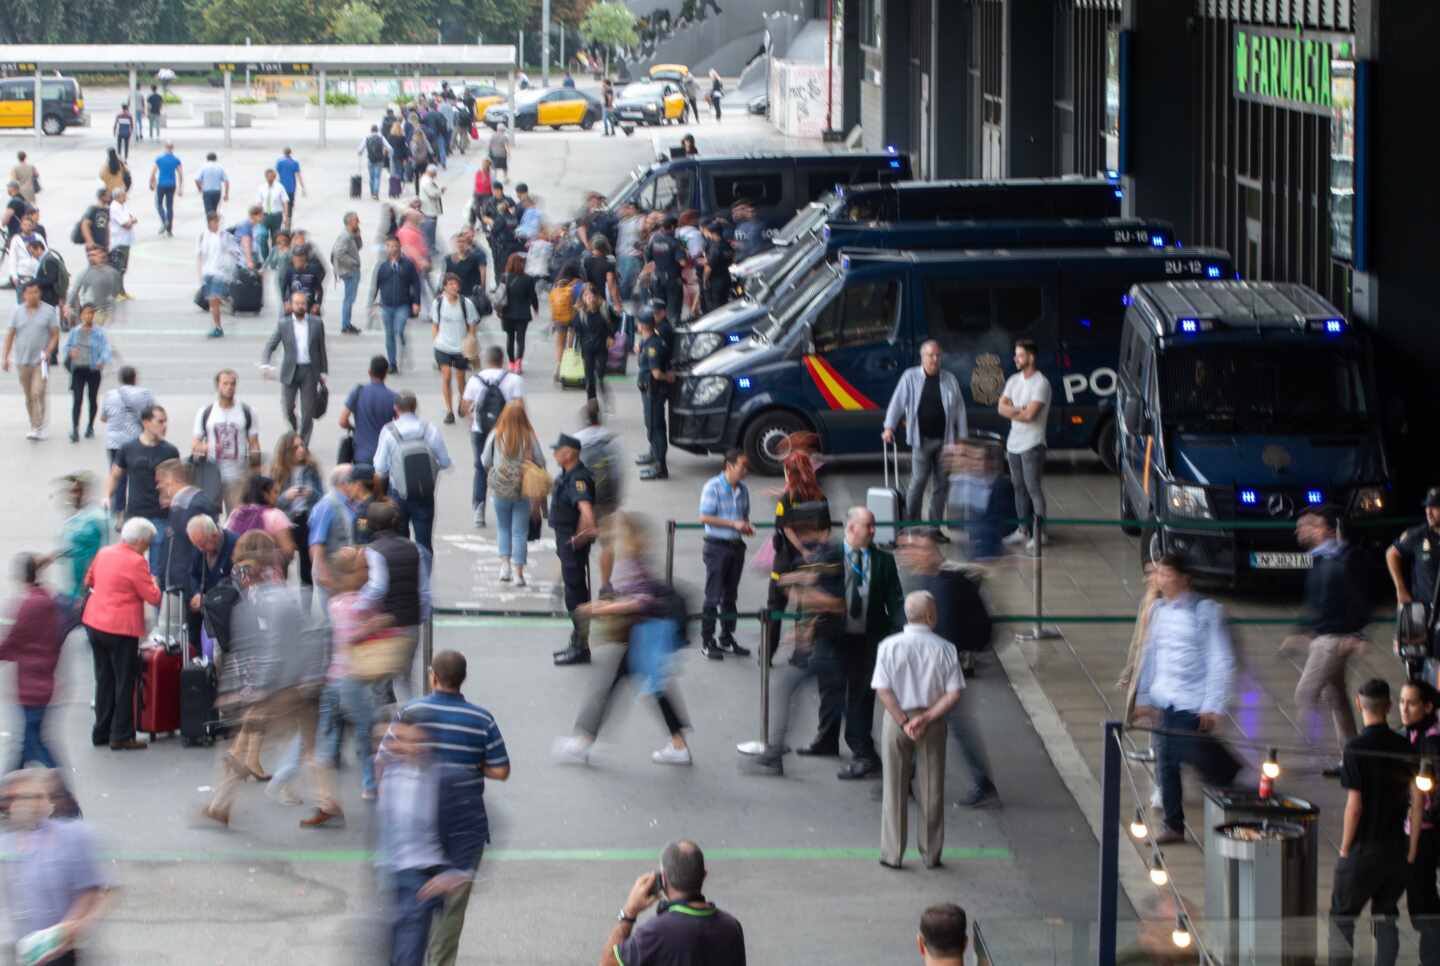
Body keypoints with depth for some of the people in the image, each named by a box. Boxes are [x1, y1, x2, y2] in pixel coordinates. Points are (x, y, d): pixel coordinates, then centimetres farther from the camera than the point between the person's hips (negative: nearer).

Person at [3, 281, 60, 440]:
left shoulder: (49, 311, -2)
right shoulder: (18, 311, 5)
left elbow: (55, 335, -1)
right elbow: (10, 335, 7)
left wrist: (48, 352, -16)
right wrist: (6, 358, 2)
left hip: (40, 361, -3)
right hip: (22, 360, 3)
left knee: (38, 394, -14)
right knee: (28, 396, 10)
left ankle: (38, 429, -13)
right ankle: (35, 426, 21)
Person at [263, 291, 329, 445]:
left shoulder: (317, 323, 3)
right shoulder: (284, 324, 0)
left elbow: (321, 348, 8)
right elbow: (270, 346, 0)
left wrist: (323, 372, 7)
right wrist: (265, 364, -17)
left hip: (310, 371, 0)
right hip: (290, 372, 0)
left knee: (308, 410, 0)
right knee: (288, 408, 1)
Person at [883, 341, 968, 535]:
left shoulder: (950, 380, 8)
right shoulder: (910, 377, 1)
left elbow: (959, 409, 10)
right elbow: (898, 402, -2)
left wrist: (962, 437, 7)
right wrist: (889, 427, -13)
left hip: (945, 440, 3)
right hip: (922, 439, -3)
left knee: (941, 485, 5)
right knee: (918, 482, -9)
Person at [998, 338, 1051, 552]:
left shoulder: (1041, 383, -13)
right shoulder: (1014, 380, 10)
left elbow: (1030, 414, -20)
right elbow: (1001, 407, 2)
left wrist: (1011, 411, -4)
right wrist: (1020, 410, -14)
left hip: (1032, 444, -8)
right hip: (1013, 443, 8)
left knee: (1033, 488, -7)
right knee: (1019, 487, 12)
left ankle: (1038, 532, -4)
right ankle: (1023, 529, 19)